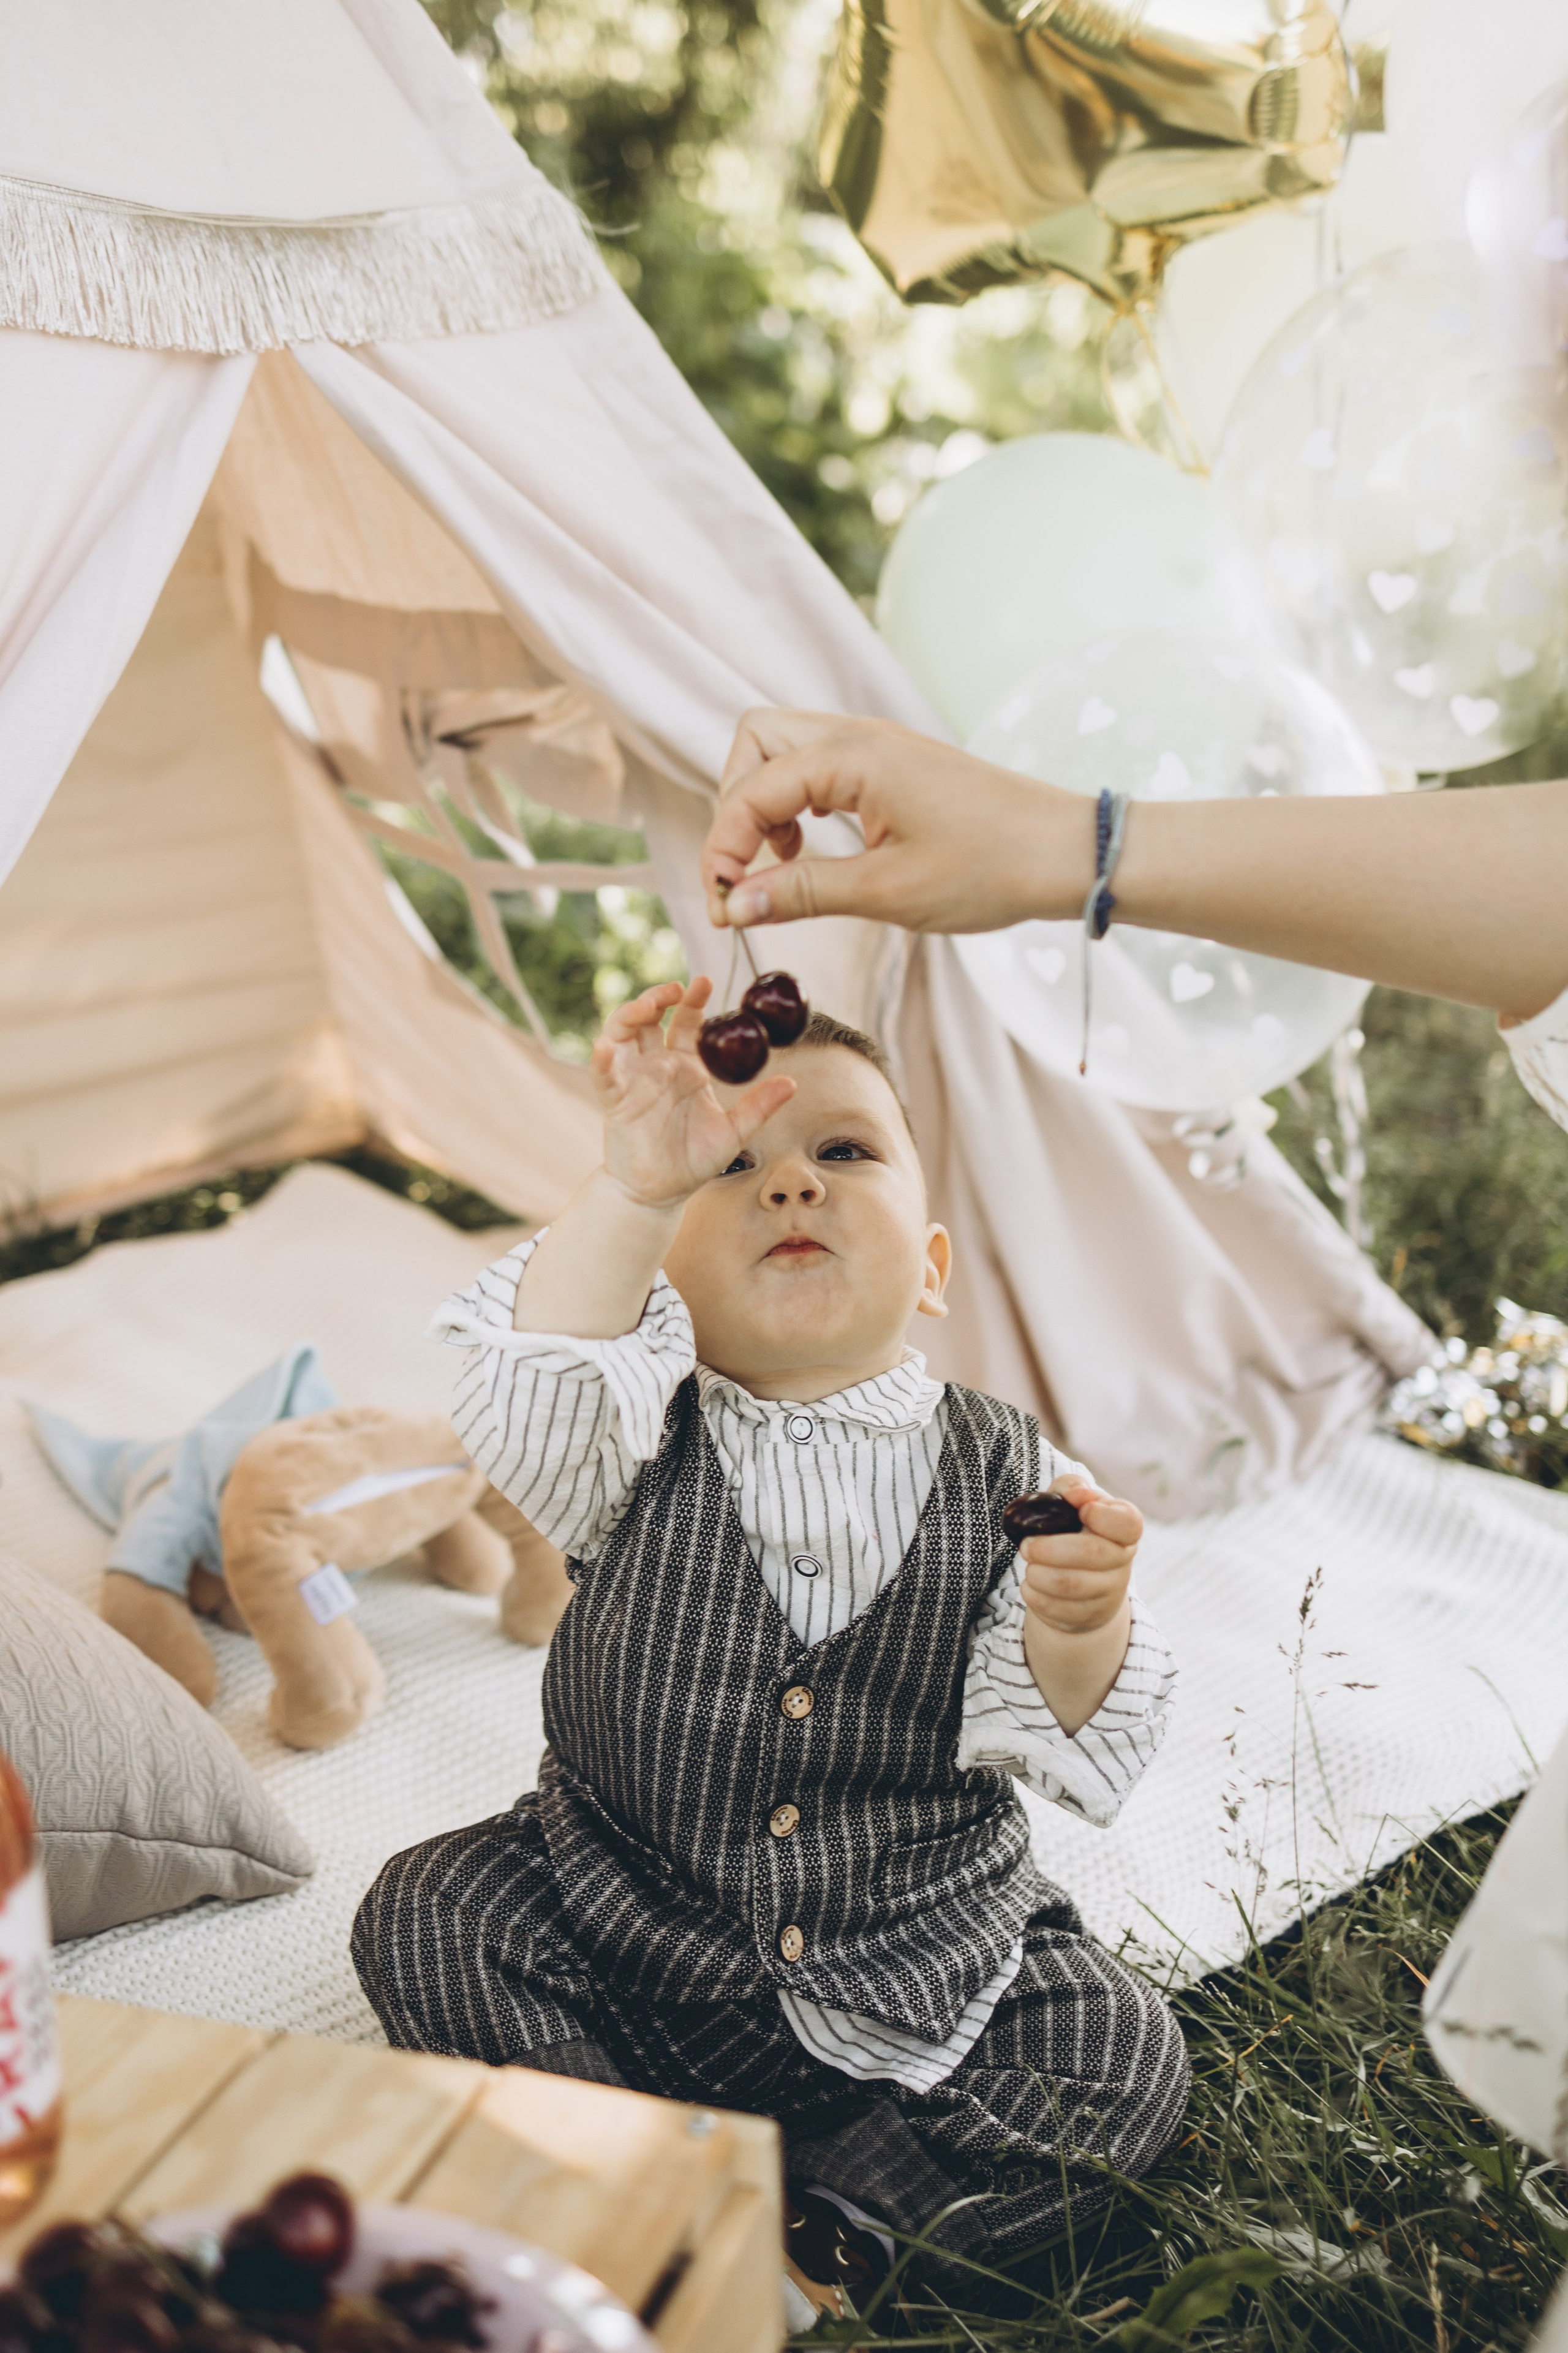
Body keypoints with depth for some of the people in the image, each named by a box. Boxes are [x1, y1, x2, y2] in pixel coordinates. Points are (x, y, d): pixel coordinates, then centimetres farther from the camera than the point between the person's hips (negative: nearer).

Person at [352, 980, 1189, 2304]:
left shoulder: (1002, 1473, -9)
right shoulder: (646, 1437, -9)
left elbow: (1051, 1747, -11)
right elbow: (525, 1398, -33)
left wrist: (1079, 1628, -33)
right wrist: (633, 1186, -46)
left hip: (916, 1977, 0)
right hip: (628, 1935, 0)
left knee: (1126, 2063, -14)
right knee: (427, 1917, -14)